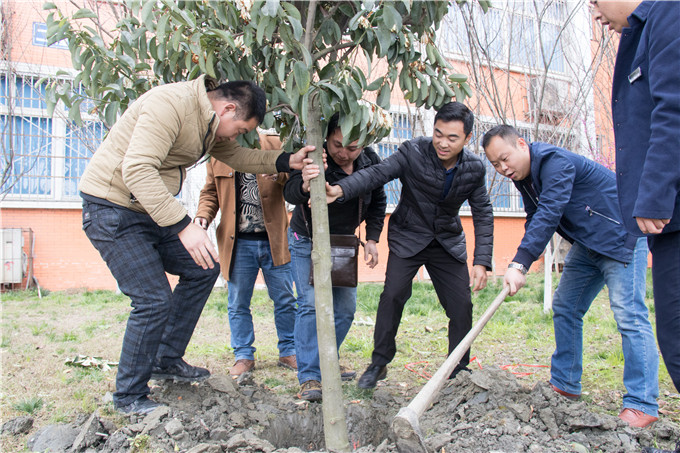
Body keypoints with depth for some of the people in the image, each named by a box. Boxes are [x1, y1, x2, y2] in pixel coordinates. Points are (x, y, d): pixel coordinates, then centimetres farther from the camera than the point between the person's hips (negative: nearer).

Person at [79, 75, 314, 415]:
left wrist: (285, 161, 2)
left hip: (150, 210, 10)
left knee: (202, 269, 9)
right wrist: (183, 226, -38)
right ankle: (130, 397, 8)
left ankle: (166, 361, 22)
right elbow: (137, 169, -33)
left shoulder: (209, 121, 7)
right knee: (154, 300, -13)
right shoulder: (170, 104, -24)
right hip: (112, 211, -10)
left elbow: (234, 155, 18)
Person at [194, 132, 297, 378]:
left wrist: (280, 173, -25)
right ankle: (244, 356, 23)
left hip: (273, 241, 0)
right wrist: (203, 215, -4)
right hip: (237, 243, 1)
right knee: (238, 304, 8)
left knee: (285, 301, 9)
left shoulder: (273, 145, 2)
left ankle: (288, 352, 24)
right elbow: (210, 193, 15)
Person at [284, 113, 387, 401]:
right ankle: (309, 377, -7)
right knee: (311, 304, -15)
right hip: (307, 241, -5)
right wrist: (304, 185, -64)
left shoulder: (371, 161, -11)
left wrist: (372, 239, -5)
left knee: (345, 308, 7)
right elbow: (290, 193, -41)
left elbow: (377, 202, 3)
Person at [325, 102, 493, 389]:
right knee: (393, 295, -16)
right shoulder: (413, 152, -18)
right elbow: (377, 173, -31)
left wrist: (481, 261, -11)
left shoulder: (475, 168, -8)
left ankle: (459, 371, 20)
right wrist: (340, 189, -50)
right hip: (408, 237, -3)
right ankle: (379, 363, 4)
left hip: (448, 242, 3)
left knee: (462, 305, 0)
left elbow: (483, 215, -2)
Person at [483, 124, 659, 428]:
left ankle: (642, 404, -10)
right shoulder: (523, 176, 4)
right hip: (587, 244, 10)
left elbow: (549, 215, -35)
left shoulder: (555, 161, -25)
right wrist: (520, 265, -6)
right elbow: (535, 221, 9)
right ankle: (564, 385, 20)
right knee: (565, 308, 9)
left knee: (628, 313, -14)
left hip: (620, 236, -10)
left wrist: (520, 264, -41)